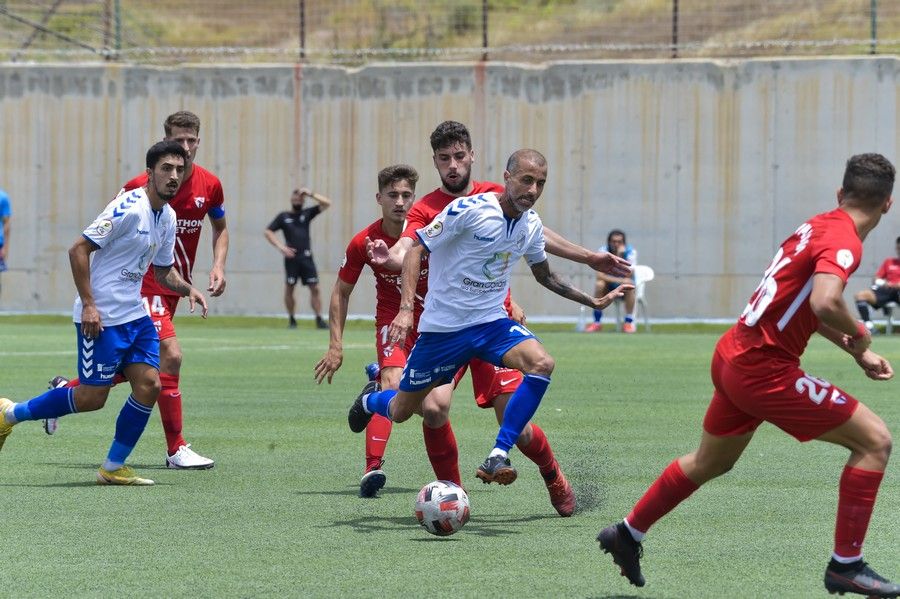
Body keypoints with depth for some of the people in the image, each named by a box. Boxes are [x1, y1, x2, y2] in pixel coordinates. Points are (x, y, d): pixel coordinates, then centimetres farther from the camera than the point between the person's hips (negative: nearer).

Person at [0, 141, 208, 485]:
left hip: (134, 314, 8)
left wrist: (188, 289, 2)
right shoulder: (128, 208, -17)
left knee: (149, 384, -3)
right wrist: (88, 304, -21)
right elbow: (79, 250, -18)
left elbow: (164, 270, 23)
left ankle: (113, 468, 8)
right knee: (92, 398, -6)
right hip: (100, 318, -8)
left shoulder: (167, 217, 10)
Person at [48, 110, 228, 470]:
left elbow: (220, 227, 18)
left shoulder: (209, 185, 0)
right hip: (146, 283, -7)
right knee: (170, 355, -19)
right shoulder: (142, 187, -15)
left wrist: (218, 266, 2)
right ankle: (176, 449, -11)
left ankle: (66, 390, 36)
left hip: (174, 287, 7)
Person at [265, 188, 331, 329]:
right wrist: (281, 247, -7)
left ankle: (319, 319, -5)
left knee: (315, 288, -6)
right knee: (289, 288, 0)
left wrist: (311, 194, -2)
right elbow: (268, 232, 5)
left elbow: (326, 203, 7)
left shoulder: (307, 214, 12)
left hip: (306, 258, 1)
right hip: (291, 258, -1)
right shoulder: (283, 217, 8)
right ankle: (291, 320, 11)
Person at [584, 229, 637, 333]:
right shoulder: (603, 251, -10)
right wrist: (619, 280, -30)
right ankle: (597, 322, -22)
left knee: (629, 285, -34)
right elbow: (600, 275, -20)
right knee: (599, 284, -29)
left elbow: (628, 275, -26)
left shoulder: (631, 252, -13)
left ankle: (629, 322, -27)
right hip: (610, 288, 1)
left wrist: (620, 255, -33)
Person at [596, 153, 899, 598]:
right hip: (764, 368, -9)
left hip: (732, 356, 9)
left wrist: (857, 352, 24)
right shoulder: (843, 240, -16)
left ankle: (627, 535, 43)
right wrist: (858, 334, -15)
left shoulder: (820, 225, 11)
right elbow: (825, 303, -35)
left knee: (710, 463, 29)